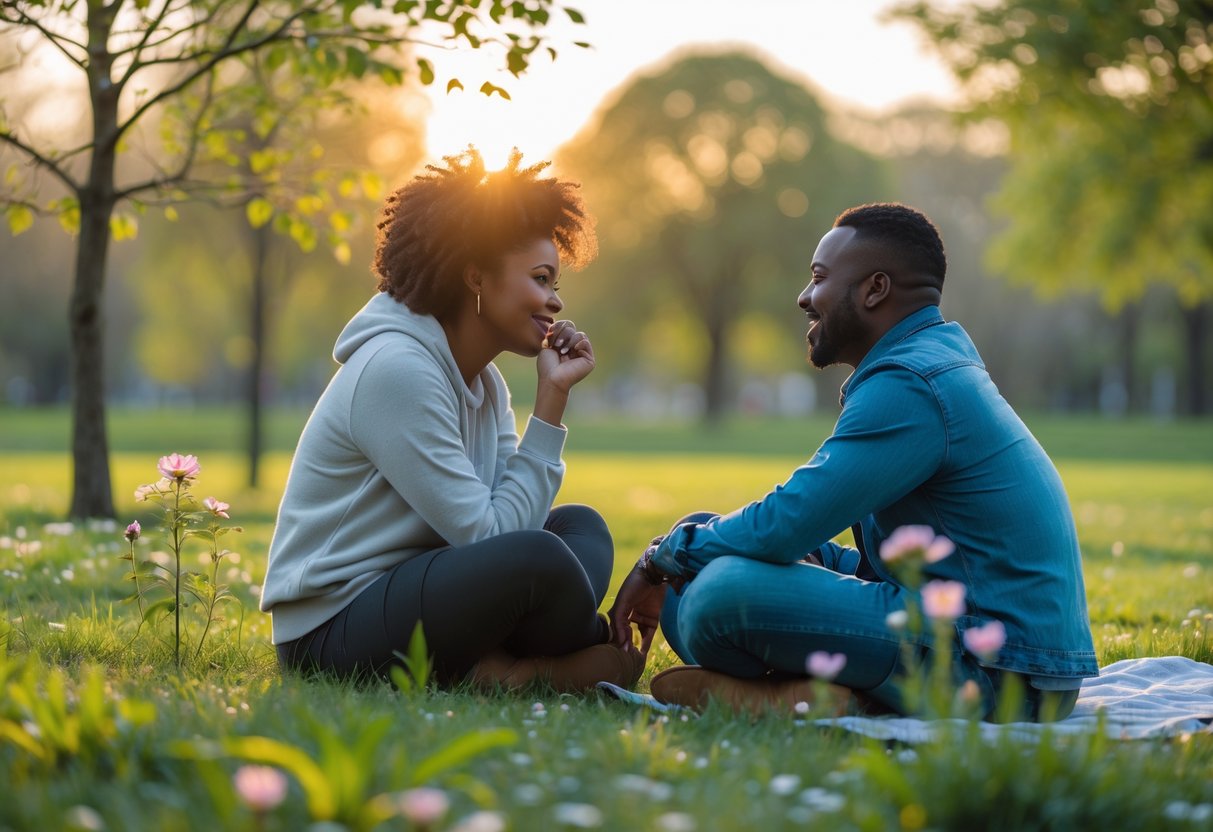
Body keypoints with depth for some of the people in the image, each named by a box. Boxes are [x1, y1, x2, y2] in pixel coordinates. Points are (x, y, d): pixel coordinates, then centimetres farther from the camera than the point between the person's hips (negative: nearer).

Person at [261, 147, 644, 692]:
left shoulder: (484, 383, 13)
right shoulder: (396, 370, -16)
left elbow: (516, 519, -2)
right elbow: (487, 535, -20)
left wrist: (554, 396, -5)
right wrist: (551, 398, -14)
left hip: (403, 594, 10)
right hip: (333, 631, -10)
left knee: (581, 527, 9)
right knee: (537, 556, -29)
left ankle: (494, 667, -15)